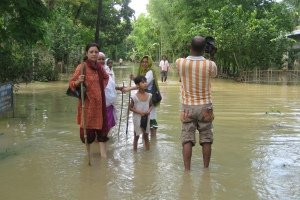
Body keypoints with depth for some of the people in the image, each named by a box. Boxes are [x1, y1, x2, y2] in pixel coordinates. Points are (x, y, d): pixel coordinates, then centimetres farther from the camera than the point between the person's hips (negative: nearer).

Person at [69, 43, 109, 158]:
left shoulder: (99, 67, 6)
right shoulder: (82, 67, -11)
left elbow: (106, 77, 26)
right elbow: (71, 83, -11)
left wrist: (103, 86, 12)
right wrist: (78, 81, -30)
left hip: (99, 101, 5)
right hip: (87, 102, -5)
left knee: (101, 126, 3)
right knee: (88, 126, 3)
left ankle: (103, 155, 5)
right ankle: (89, 152, 20)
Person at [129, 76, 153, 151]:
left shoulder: (149, 95, -3)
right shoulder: (135, 97, -15)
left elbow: (151, 105, 10)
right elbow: (130, 107, -9)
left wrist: (149, 110, -11)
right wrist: (139, 112, -19)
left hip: (146, 118, 4)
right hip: (137, 118, -4)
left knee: (146, 135, 16)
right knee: (136, 135, 9)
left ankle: (148, 149, 27)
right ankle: (135, 150, 21)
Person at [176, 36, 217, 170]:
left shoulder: (180, 63, -9)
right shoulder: (210, 65, -11)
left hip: (187, 107, 0)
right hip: (205, 107, 0)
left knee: (187, 139, 2)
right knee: (206, 140, 9)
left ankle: (187, 169, -1)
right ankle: (206, 168, 16)